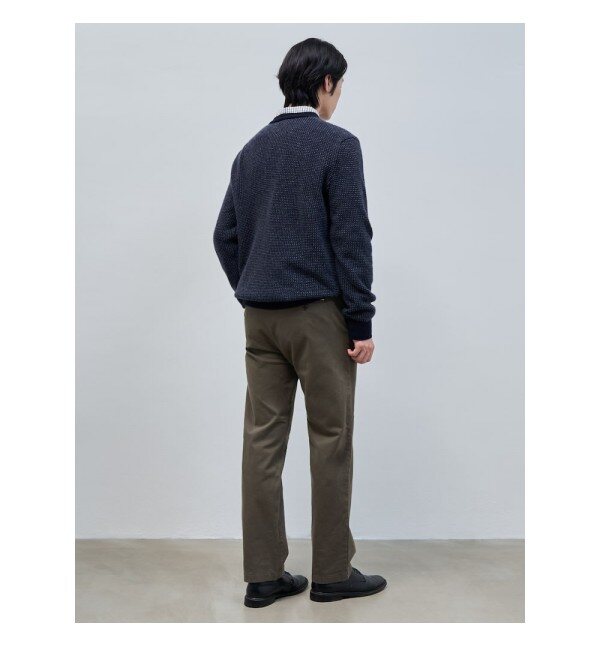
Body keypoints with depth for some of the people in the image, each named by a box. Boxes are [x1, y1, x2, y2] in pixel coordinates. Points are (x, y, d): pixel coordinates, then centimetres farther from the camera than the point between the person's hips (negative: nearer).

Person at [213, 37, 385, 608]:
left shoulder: (252, 149, 13)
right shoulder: (338, 145, -7)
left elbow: (226, 236, 13)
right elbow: (351, 238, -12)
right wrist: (362, 323, -10)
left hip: (260, 317, 6)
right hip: (319, 313, -6)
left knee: (263, 441, 6)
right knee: (330, 441, 3)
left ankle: (263, 575, 12)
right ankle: (332, 572, 12)